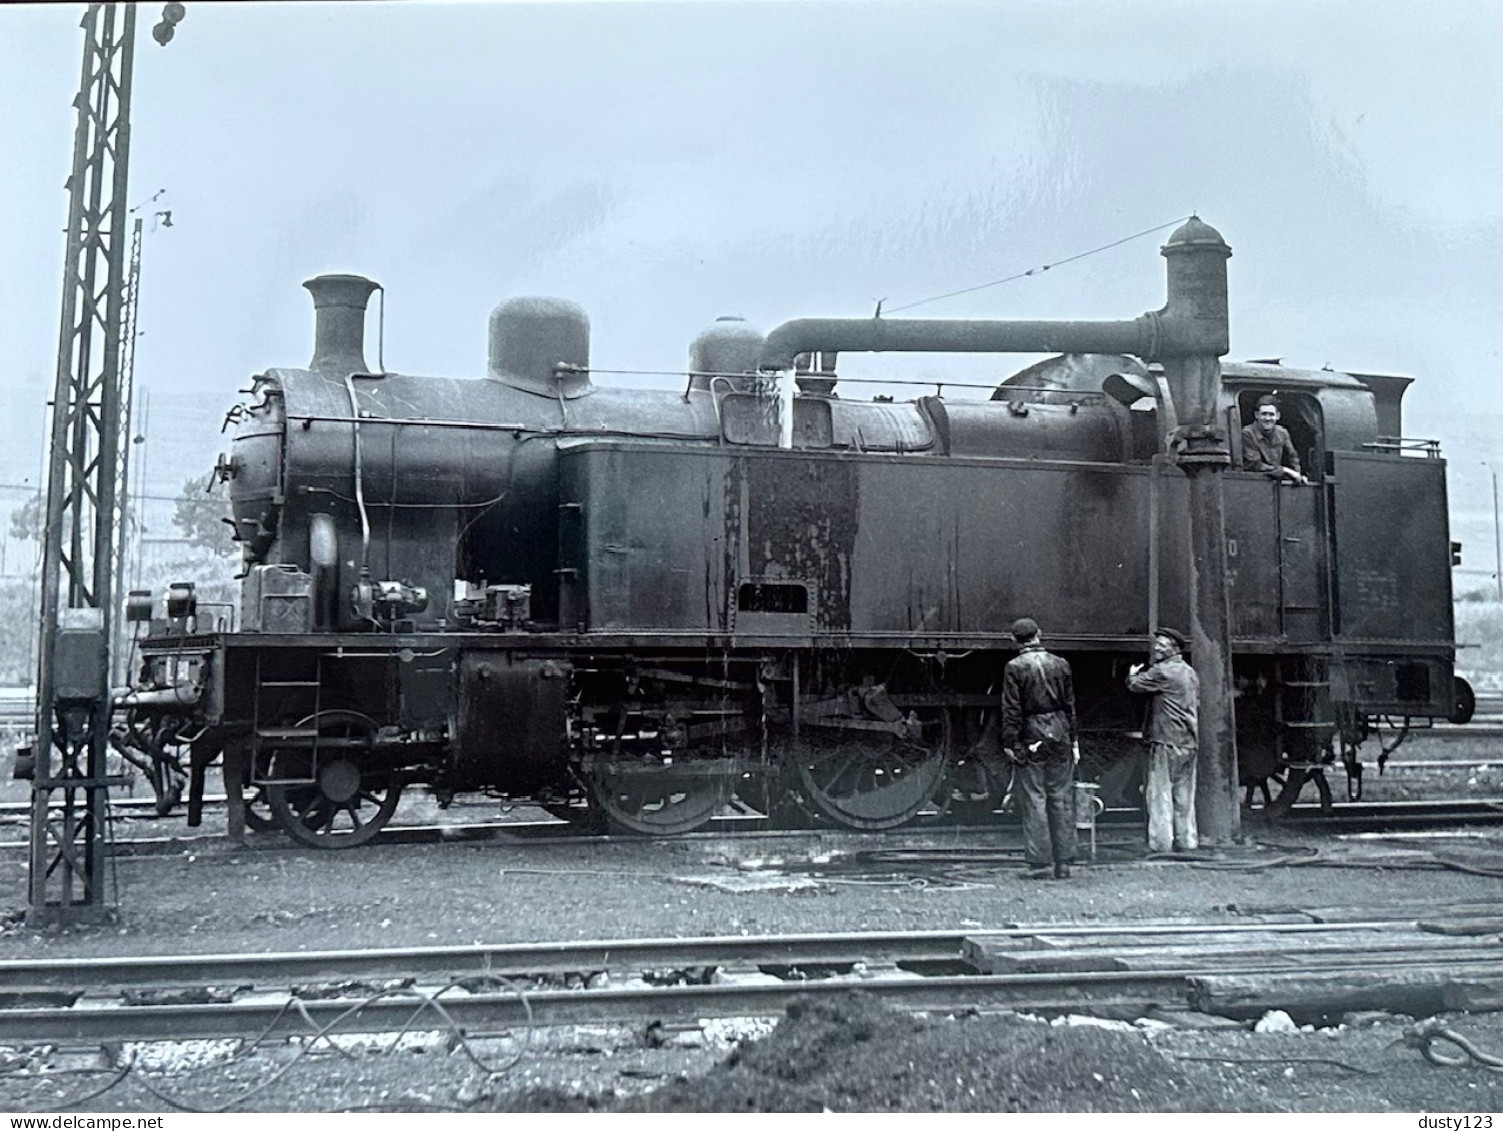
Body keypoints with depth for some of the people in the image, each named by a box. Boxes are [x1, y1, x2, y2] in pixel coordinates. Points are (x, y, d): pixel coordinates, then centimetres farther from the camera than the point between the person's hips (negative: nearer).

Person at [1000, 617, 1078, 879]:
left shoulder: (1015, 667, -7)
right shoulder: (1060, 664, 5)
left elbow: (1011, 709, -9)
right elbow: (1070, 705, 9)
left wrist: (1009, 743, -5)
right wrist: (1072, 738, 15)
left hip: (1031, 739, -4)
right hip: (1059, 735, 4)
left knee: (1035, 800, 1)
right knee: (1061, 799, 7)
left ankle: (1039, 861, 1)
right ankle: (1063, 863, 11)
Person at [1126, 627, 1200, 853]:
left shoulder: (1161, 671, -11)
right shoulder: (1191, 673, 16)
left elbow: (1135, 684, -10)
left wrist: (1132, 674, 12)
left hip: (1166, 741, -8)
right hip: (1190, 742, 8)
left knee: (1160, 793, -6)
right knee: (1184, 795, 12)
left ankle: (1161, 842, -8)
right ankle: (1187, 841, 14)